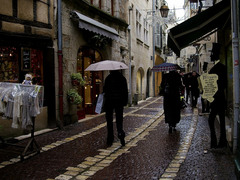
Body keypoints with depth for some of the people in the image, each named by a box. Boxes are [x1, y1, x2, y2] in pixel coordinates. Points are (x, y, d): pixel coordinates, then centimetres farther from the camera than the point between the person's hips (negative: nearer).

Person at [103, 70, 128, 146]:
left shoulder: (108, 78, -8)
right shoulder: (122, 78, 1)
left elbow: (105, 89, -8)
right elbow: (125, 91, 2)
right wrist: (125, 101, 8)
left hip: (109, 101, -2)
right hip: (119, 101, 2)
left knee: (109, 120, 7)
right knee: (119, 119, 10)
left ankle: (110, 140, 10)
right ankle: (120, 133, -18)